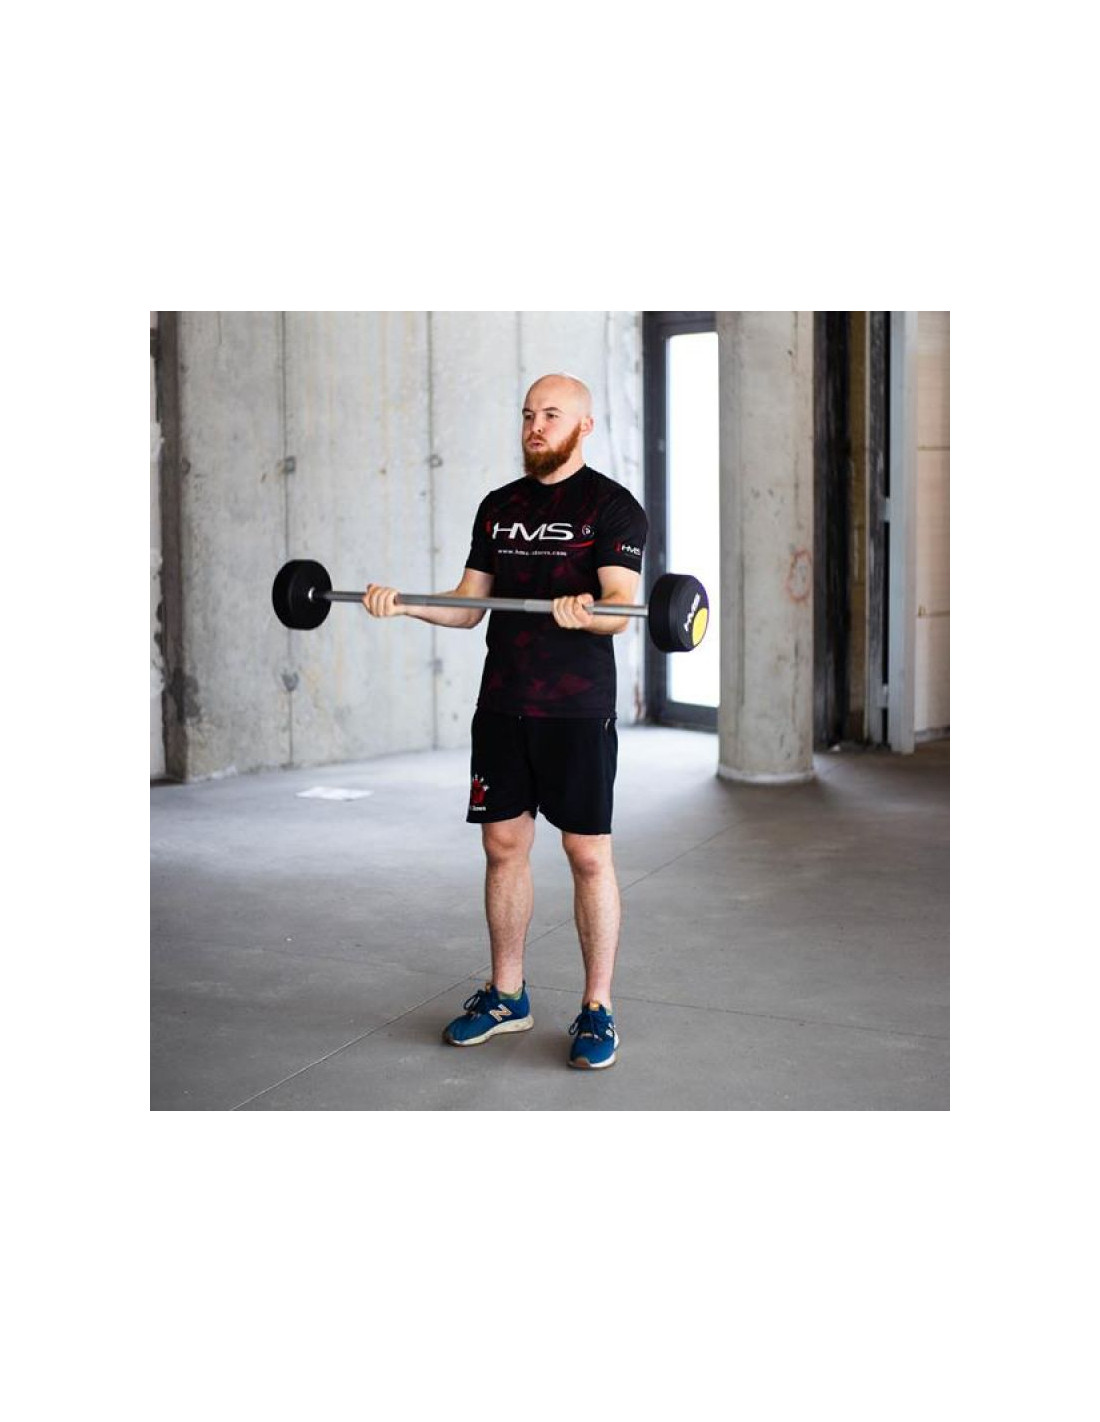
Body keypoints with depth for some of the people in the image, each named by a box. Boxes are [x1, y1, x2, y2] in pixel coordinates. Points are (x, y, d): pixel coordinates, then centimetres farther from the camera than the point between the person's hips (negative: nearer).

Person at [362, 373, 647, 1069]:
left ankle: (598, 1010, 10)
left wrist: (584, 612, -37)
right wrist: (403, 602, -3)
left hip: (576, 709, -6)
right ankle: (507, 996, 24)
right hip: (502, 704, 6)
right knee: (503, 845, 11)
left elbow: (621, 608, -15)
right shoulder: (499, 507, 14)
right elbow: (471, 605, 14)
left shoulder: (611, 505, -4)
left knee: (589, 855, -1)